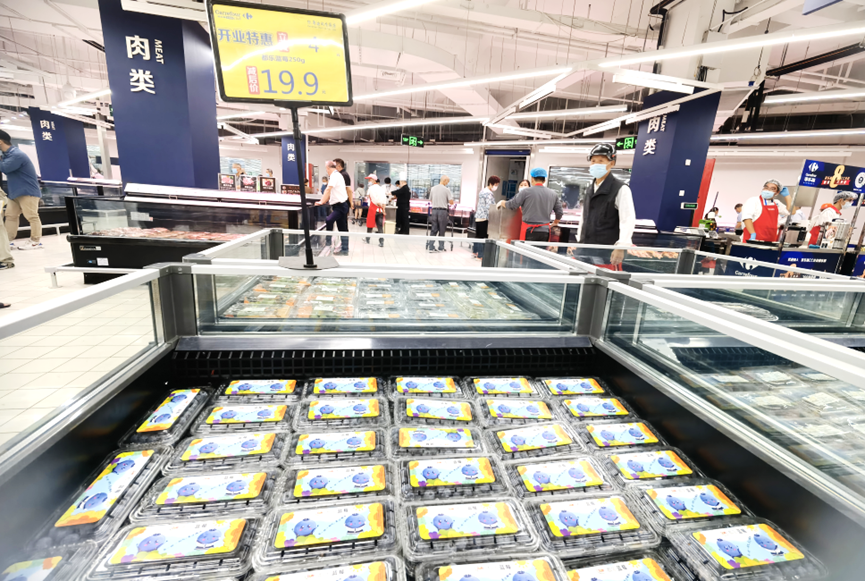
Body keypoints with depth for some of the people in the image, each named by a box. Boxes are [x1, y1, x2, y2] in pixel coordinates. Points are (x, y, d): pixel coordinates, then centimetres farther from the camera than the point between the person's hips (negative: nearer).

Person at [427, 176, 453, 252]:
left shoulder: (433, 188, 7)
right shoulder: (447, 189, -6)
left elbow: (430, 200, 14)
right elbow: (451, 202, -5)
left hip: (434, 210, 4)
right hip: (442, 211, -4)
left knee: (433, 230, 7)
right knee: (442, 230, 5)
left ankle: (431, 247, 3)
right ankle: (441, 248, 10)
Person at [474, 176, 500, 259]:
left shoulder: (482, 191, 17)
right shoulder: (489, 193, -13)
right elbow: (489, 208, -20)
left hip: (478, 217, 9)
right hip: (484, 218, -9)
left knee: (478, 235, 14)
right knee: (483, 236, -6)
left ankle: (476, 252, 22)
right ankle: (480, 255, -3)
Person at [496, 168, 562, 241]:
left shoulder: (526, 192, -4)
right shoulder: (553, 194, 9)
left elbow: (511, 205, 0)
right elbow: (559, 212, 14)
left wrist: (502, 203, 21)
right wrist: (555, 223, 34)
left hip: (529, 230, -4)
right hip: (545, 231, 4)